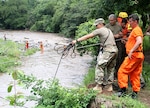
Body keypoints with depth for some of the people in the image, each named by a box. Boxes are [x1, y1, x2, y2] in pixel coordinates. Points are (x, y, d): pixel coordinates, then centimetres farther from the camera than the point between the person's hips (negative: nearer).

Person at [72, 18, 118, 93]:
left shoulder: (100, 30, -4)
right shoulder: (109, 30, 21)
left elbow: (88, 36, -7)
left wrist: (77, 40, -6)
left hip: (108, 51, -9)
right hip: (114, 50, 9)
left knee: (99, 67, -3)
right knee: (110, 69, 16)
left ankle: (99, 87, -3)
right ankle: (109, 86, 22)